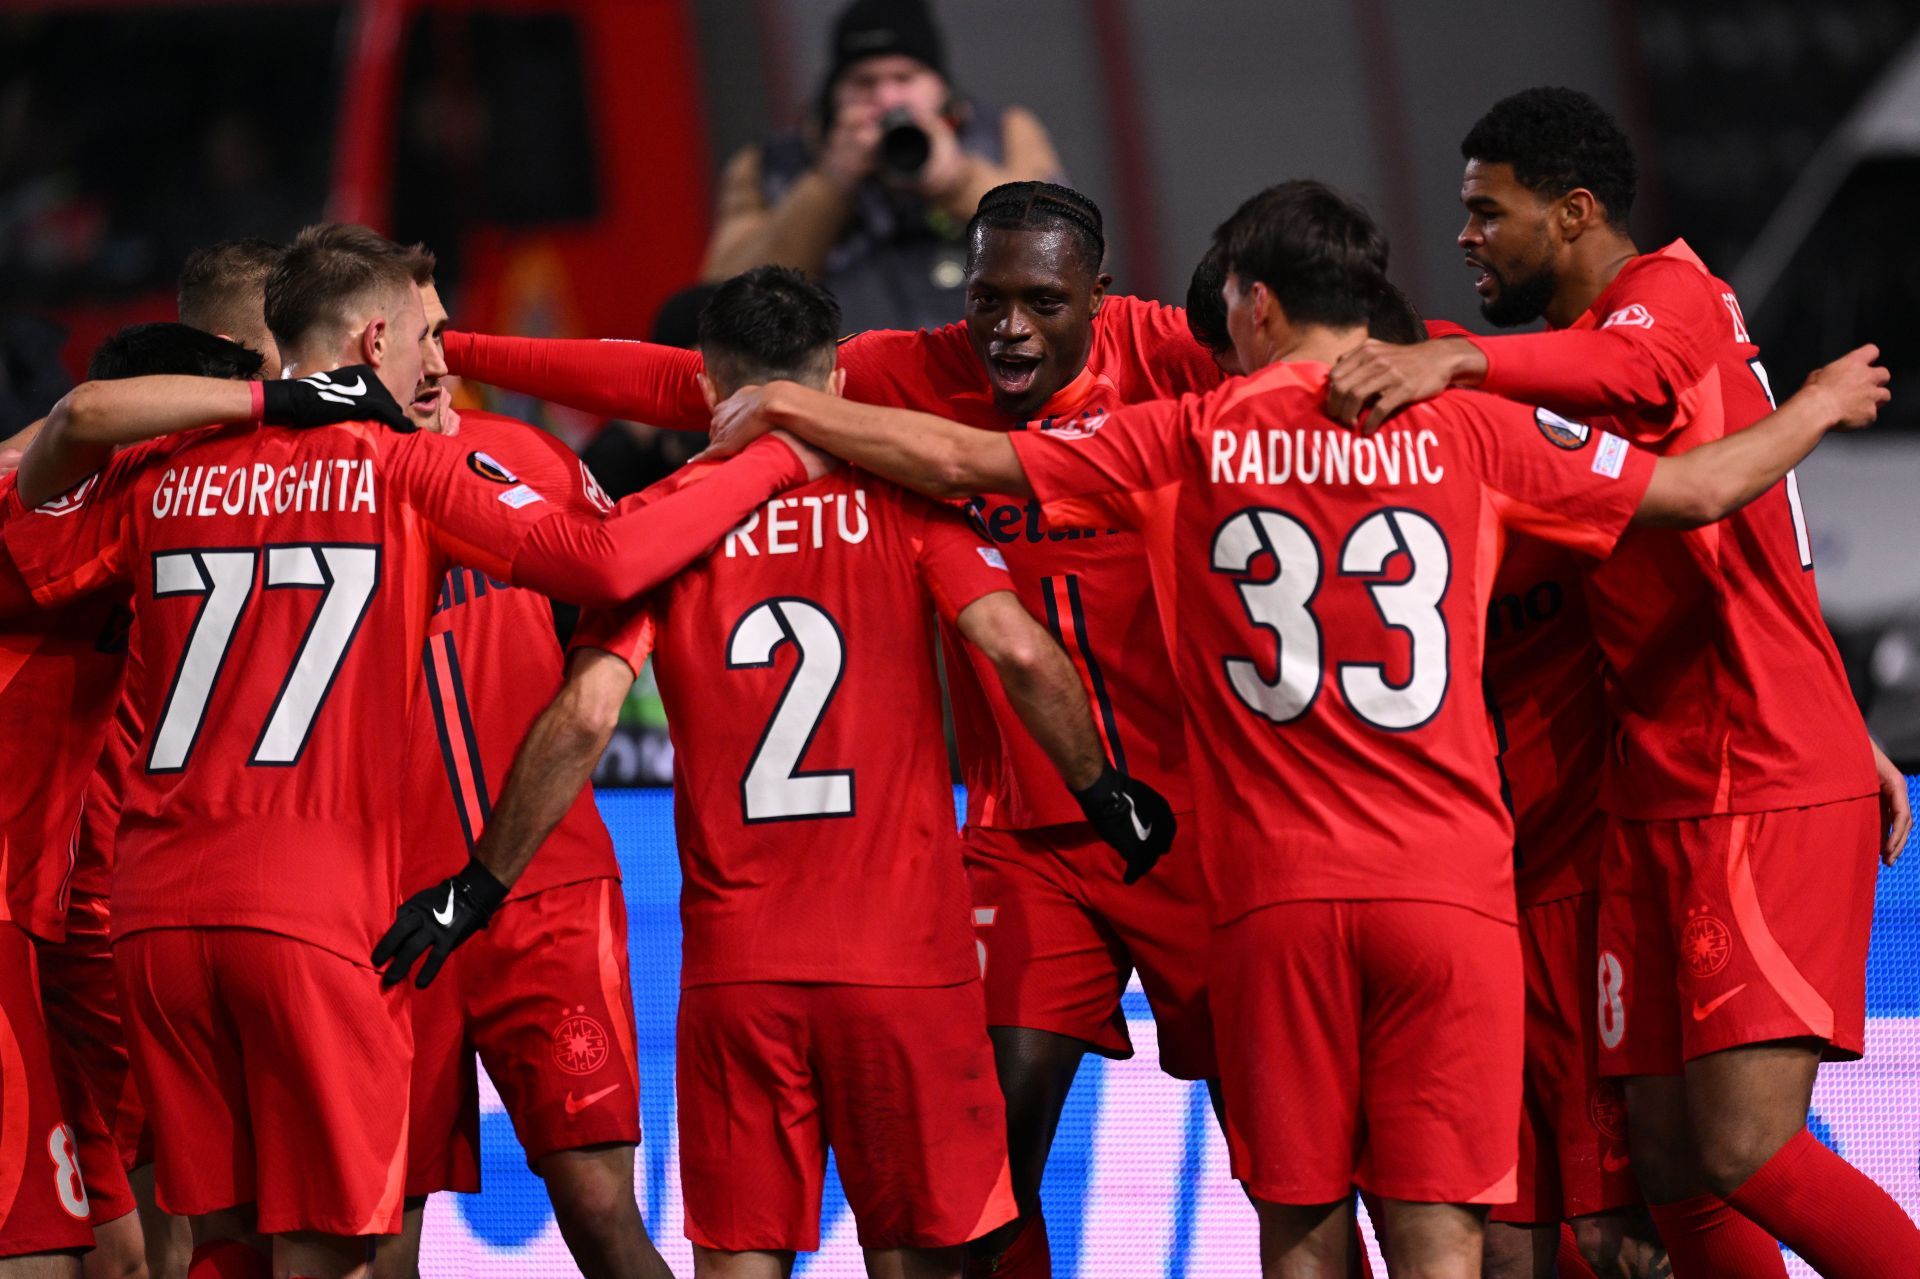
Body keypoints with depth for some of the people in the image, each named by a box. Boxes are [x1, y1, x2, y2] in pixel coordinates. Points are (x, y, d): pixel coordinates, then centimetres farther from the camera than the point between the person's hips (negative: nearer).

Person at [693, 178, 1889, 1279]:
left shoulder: (1194, 441, 3)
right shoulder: (1467, 433, 5)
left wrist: (781, 407, 17)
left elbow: (961, 457, 3)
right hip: (1451, 884, 0)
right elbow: (1699, 488, 12)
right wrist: (1822, 406, 32)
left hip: (1276, 896, 0)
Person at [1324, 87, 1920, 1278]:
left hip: (1770, 798, -9)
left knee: (1749, 1151, -19)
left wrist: (1456, 360, -46)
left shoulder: (1673, 291, -10)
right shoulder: (1577, 340, 19)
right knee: (1674, 1169, 1)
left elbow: (1636, 373, -32)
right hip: (1661, 802, 9)